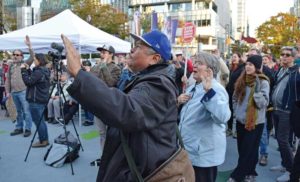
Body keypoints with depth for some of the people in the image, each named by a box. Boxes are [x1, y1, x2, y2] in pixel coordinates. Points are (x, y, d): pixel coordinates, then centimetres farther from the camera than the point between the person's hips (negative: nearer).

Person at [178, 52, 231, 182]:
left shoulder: (215, 89, -18)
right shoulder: (193, 88, 10)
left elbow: (223, 117, -35)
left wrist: (209, 91, -42)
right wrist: (179, 101, 1)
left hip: (204, 154, -9)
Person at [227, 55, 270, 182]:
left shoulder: (263, 82, -11)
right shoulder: (242, 80, 5)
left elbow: (263, 103, -19)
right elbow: (235, 98, 17)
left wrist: (257, 89, -27)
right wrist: (237, 111, 9)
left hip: (255, 122, -6)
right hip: (241, 120, 6)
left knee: (248, 151, 2)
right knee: (242, 149, 15)